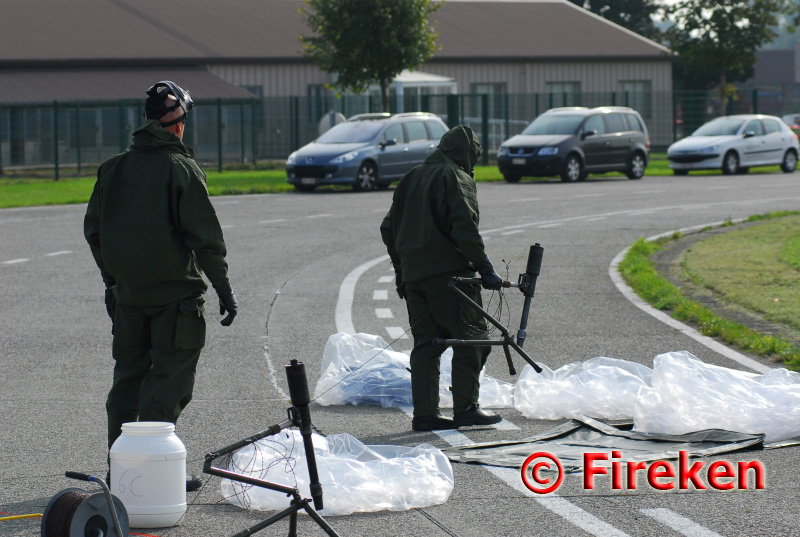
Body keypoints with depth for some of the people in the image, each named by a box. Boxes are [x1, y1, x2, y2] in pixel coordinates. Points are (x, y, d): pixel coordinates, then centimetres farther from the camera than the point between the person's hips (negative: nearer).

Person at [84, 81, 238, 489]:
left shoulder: (113, 168, 7)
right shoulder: (181, 168, -12)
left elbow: (93, 230, 14)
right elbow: (205, 236, -13)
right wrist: (223, 287, -6)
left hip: (127, 292, 6)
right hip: (175, 291, -6)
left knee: (128, 376, 14)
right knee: (170, 379, -2)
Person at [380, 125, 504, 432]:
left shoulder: (411, 179, 19)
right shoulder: (457, 178, -5)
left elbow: (388, 228, 21)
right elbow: (464, 228, -17)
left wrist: (400, 270, 27)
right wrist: (484, 268, -17)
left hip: (413, 275, 7)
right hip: (449, 271, -7)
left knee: (426, 343, 9)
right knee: (471, 338, -1)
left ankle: (424, 414, 6)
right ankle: (465, 408, -5)